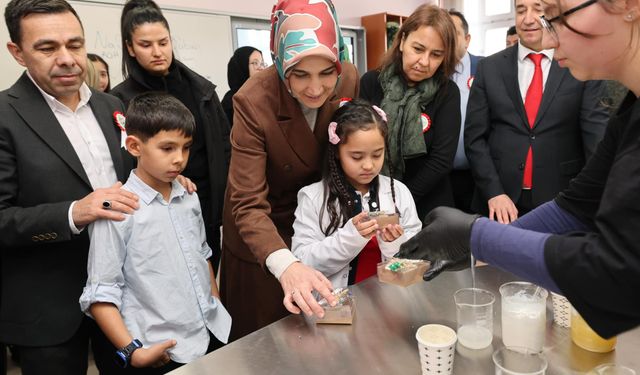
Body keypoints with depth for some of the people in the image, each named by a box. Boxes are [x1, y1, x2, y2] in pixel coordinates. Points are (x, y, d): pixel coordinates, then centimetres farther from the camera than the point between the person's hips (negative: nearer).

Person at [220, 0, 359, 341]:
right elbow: (248, 205, -33)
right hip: (265, 227, -3)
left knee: (319, 328, 25)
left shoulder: (349, 80, -18)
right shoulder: (253, 100, -32)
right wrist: (285, 264, -49)